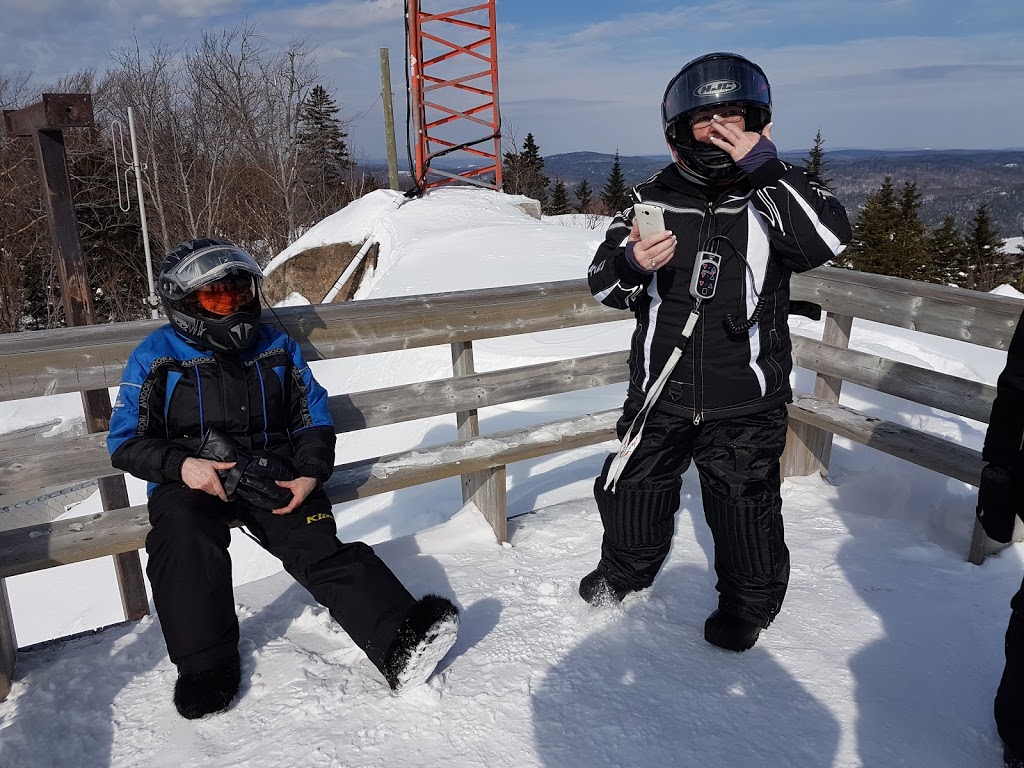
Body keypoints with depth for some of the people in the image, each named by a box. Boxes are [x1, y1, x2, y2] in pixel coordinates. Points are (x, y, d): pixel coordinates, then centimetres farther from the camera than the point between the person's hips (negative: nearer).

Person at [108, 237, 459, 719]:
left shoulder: (276, 347, 13)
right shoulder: (155, 358, 5)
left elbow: (314, 417, 15)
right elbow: (126, 440, 4)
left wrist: (311, 473, -4)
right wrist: (181, 464, -17)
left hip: (271, 475, 2)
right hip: (191, 480, -1)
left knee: (317, 547, -21)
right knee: (186, 537, -34)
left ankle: (401, 641, -32)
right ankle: (205, 664, -16)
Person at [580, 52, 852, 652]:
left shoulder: (776, 192, -5)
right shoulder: (653, 198, -1)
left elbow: (830, 239, -25)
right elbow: (604, 284, 2)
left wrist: (764, 166, -27)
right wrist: (631, 263, -21)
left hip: (745, 401, -2)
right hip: (661, 392, 3)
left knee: (746, 508, 10)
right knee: (634, 488, 17)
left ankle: (749, 603, 38)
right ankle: (628, 566, 47)